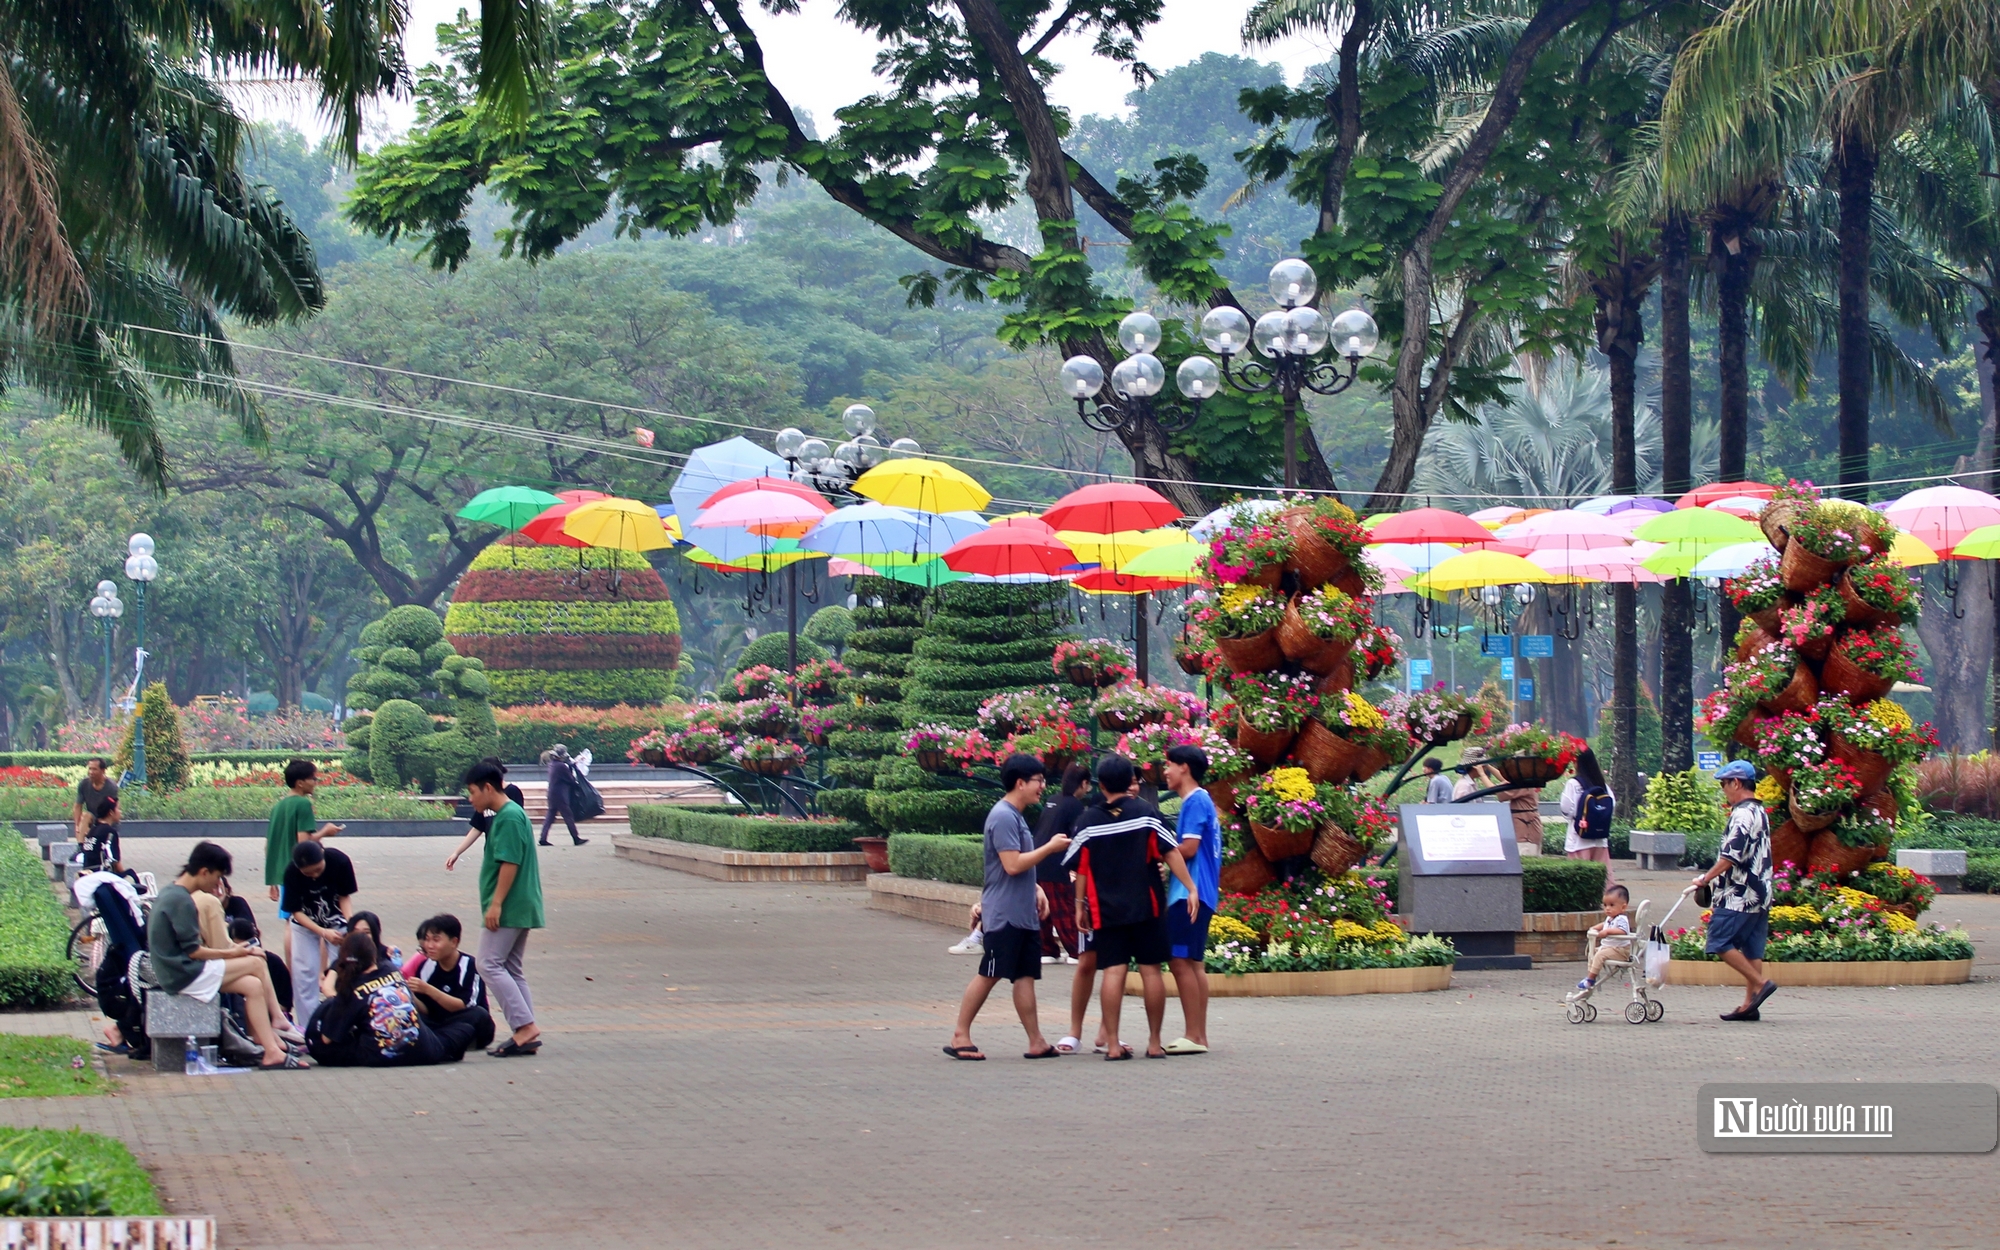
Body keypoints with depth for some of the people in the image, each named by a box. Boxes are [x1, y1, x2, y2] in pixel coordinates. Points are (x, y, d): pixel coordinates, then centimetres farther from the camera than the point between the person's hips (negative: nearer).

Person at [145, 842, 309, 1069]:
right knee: (255, 964, -10)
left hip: (174, 971, 10)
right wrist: (230, 953, -5)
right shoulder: (182, 901, -17)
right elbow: (192, 951, -18)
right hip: (184, 975, -10)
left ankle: (272, 1050, -8)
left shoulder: (169, 894, 15)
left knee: (253, 985, 0)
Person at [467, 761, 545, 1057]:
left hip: (509, 908, -11)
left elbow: (510, 863, -21)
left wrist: (496, 904, -21)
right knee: (511, 969, 11)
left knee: (490, 965, -11)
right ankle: (526, 1035, 9)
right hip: (521, 908, 11)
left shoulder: (508, 817, -14)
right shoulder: (509, 814, 17)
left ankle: (525, 1026, -16)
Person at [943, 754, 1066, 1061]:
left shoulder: (1016, 817, 16)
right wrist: (1050, 848, -14)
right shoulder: (1003, 817, -15)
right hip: (1004, 914, -9)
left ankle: (1036, 1041, 5)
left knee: (1025, 975, 6)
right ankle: (959, 1037, 2)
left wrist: (1036, 891, 15)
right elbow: (1012, 864, -22)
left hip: (1023, 914, 9)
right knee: (989, 974, -5)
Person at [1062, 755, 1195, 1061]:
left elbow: (1081, 869, 2)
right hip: (1146, 908, 0)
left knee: (1113, 972, -1)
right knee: (1151, 971, 5)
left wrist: (1081, 905, 13)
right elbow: (1171, 853, -6)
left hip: (1106, 910, 1)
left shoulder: (1088, 821, 0)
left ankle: (1112, 1044, -7)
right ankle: (1154, 1043, 8)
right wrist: (1190, 887, -3)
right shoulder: (1145, 812, -2)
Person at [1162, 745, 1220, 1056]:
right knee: (1193, 963, 10)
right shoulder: (1200, 801, 18)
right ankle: (1198, 1035, 12)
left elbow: (1189, 848, -17)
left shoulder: (1195, 802, -11)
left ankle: (1193, 1036, -10)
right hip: (1195, 894, 10)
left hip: (1189, 895, -10)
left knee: (1181, 961, -10)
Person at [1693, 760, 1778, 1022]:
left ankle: (1760, 984, -11)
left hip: (1739, 896, -10)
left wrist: (1705, 879, -14)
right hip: (1759, 894, 10)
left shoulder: (1742, 814, -14)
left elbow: (1731, 856, -20)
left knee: (1721, 943, -7)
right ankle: (1749, 1005, 7)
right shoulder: (1759, 813, 17)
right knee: (1751, 948, 8)